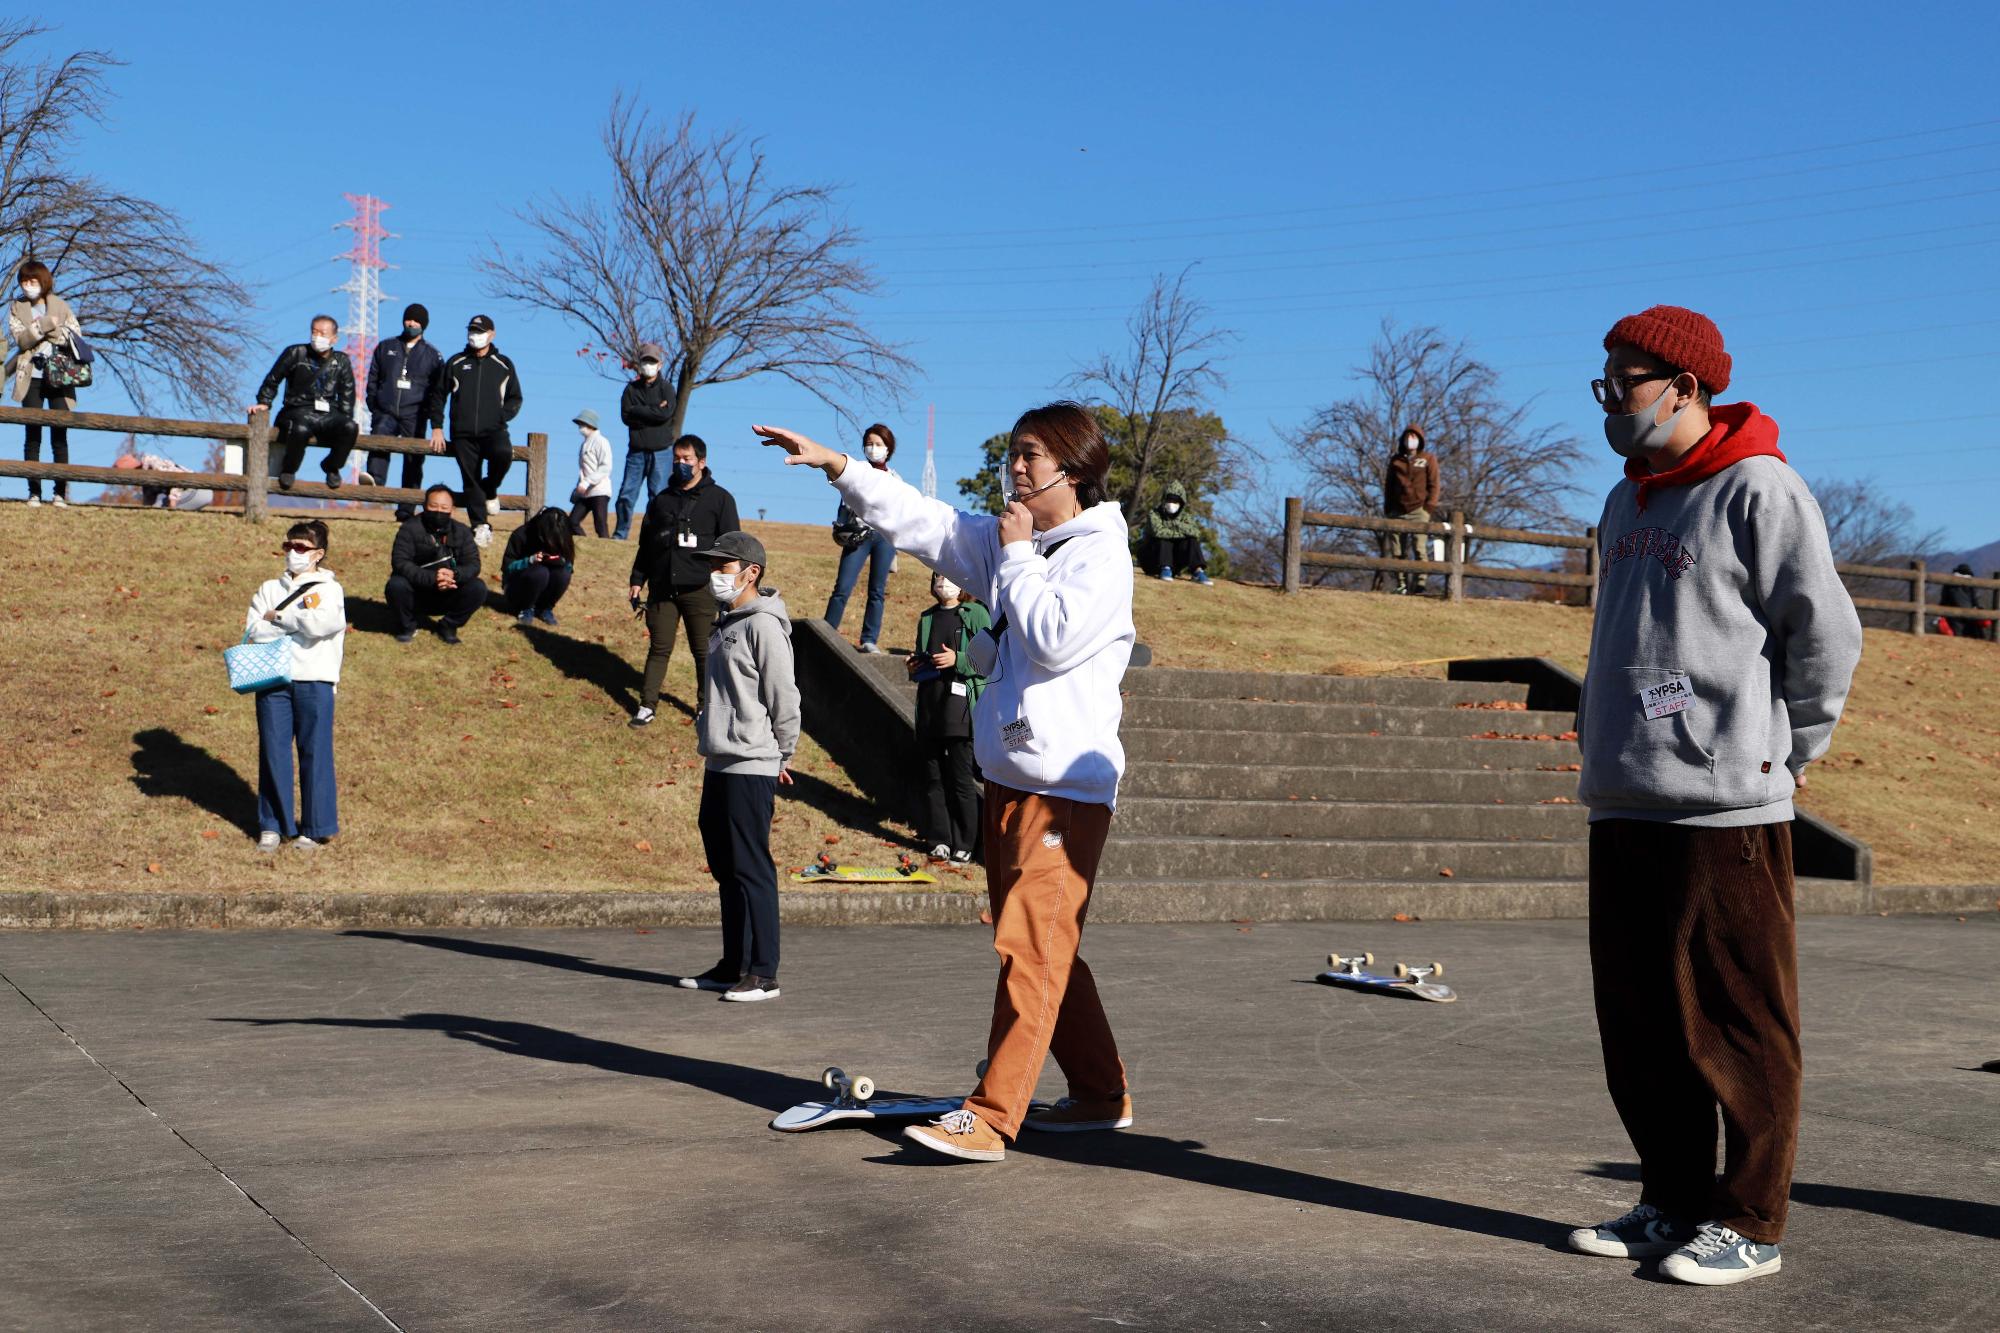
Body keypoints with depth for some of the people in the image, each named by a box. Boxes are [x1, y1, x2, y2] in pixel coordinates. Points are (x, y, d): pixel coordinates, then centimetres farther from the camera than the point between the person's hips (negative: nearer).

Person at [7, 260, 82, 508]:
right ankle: (34, 492, 1)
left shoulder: (60, 306, 8)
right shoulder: (16, 307, 8)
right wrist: (46, 324, -15)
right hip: (31, 378, 0)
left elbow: (76, 335, 3)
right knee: (32, 436, -1)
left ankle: (60, 493, -3)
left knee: (59, 437, -5)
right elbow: (19, 339, -6)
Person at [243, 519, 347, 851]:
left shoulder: (329, 589, 6)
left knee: (315, 753, 0)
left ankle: (314, 828, 8)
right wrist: (297, 623, -7)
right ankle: (272, 825, 12)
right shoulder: (269, 589, 16)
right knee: (273, 752, 3)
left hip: (314, 680, -3)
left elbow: (319, 623, -14)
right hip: (273, 679, 3)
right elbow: (254, 630, 1)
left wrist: (277, 617, -3)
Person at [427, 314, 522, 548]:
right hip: (463, 434, 1)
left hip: (493, 431, -1)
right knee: (470, 480, -4)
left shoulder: (503, 365, 12)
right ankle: (480, 527, -1)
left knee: (503, 453, -31)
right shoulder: (456, 364, 13)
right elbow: (437, 395, 17)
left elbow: (515, 398, 16)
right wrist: (436, 427, 8)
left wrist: (503, 417, -3)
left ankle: (490, 490, -3)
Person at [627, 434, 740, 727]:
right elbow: (645, 545, 19)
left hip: (700, 590, -3)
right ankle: (647, 706, 8)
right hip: (662, 589, 3)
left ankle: (706, 707, 15)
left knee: (704, 651, 4)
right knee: (659, 648, 5)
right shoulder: (662, 500, 14)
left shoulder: (720, 499, 1)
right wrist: (637, 581, 13)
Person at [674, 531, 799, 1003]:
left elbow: (784, 698, -12)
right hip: (720, 764, 9)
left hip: (751, 769, -9)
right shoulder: (726, 623, 16)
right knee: (726, 869, 13)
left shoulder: (765, 626, -12)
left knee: (751, 869, -6)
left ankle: (762, 973, -2)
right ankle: (733, 966, 22)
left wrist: (782, 757, -4)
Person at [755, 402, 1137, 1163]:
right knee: (1038, 949, 14)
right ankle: (1101, 1094, 25)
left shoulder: (1101, 554, -10)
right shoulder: (1005, 542, 13)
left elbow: (1055, 638, -23)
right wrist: (836, 466, 10)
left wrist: (1019, 555, -12)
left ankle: (991, 1117, -13)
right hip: (1007, 779, 9)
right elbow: (920, 522, 15)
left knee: (1030, 947, -12)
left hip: (1066, 788, -9)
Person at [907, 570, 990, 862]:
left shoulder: (976, 614, -1)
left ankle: (964, 844, 4)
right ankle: (939, 840, 15)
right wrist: (912, 666, 7)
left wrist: (958, 660, -18)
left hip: (960, 706, -5)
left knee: (961, 779, -3)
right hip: (929, 705, 5)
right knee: (933, 775, 8)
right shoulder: (926, 618, 16)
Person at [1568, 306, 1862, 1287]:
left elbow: (1828, 634, -8)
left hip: (1724, 804, -8)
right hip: (1623, 802, 9)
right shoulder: (1628, 502, 17)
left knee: (1737, 1025, -2)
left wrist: (1788, 753, -2)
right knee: (1639, 1020, 12)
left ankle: (1749, 1222, 8)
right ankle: (1673, 1200, 24)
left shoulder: (1757, 490, -9)